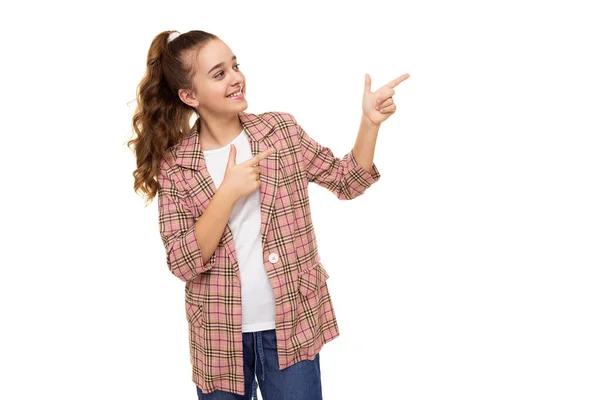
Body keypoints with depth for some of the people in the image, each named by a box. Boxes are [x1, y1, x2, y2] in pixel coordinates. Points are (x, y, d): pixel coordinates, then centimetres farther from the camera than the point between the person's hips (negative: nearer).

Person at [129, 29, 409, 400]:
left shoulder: (282, 130, -2)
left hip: (294, 325, 1)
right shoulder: (174, 165, -5)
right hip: (219, 336, 0)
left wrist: (370, 122, -10)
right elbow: (183, 263, -11)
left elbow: (348, 182, 5)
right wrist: (228, 193, -21)